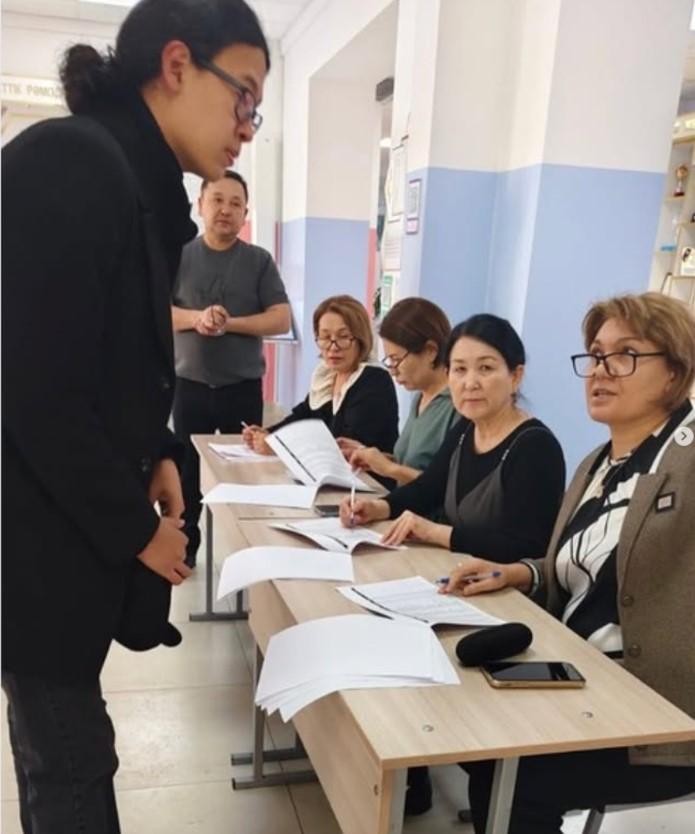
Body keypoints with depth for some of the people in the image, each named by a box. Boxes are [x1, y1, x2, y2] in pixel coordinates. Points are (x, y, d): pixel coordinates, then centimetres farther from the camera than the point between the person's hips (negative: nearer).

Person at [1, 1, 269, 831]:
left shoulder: (137, 180, 11)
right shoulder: (70, 162, -18)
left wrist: (157, 456, 3)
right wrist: (136, 527, -12)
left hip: (74, 525, 9)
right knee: (71, 761, 5)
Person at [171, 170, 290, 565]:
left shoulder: (260, 260, 2)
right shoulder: (179, 256, 2)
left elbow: (281, 320, -5)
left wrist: (229, 322, -17)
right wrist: (197, 318, -20)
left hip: (243, 387, 0)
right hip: (190, 384, 0)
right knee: (187, 471, 9)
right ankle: (184, 548, 24)